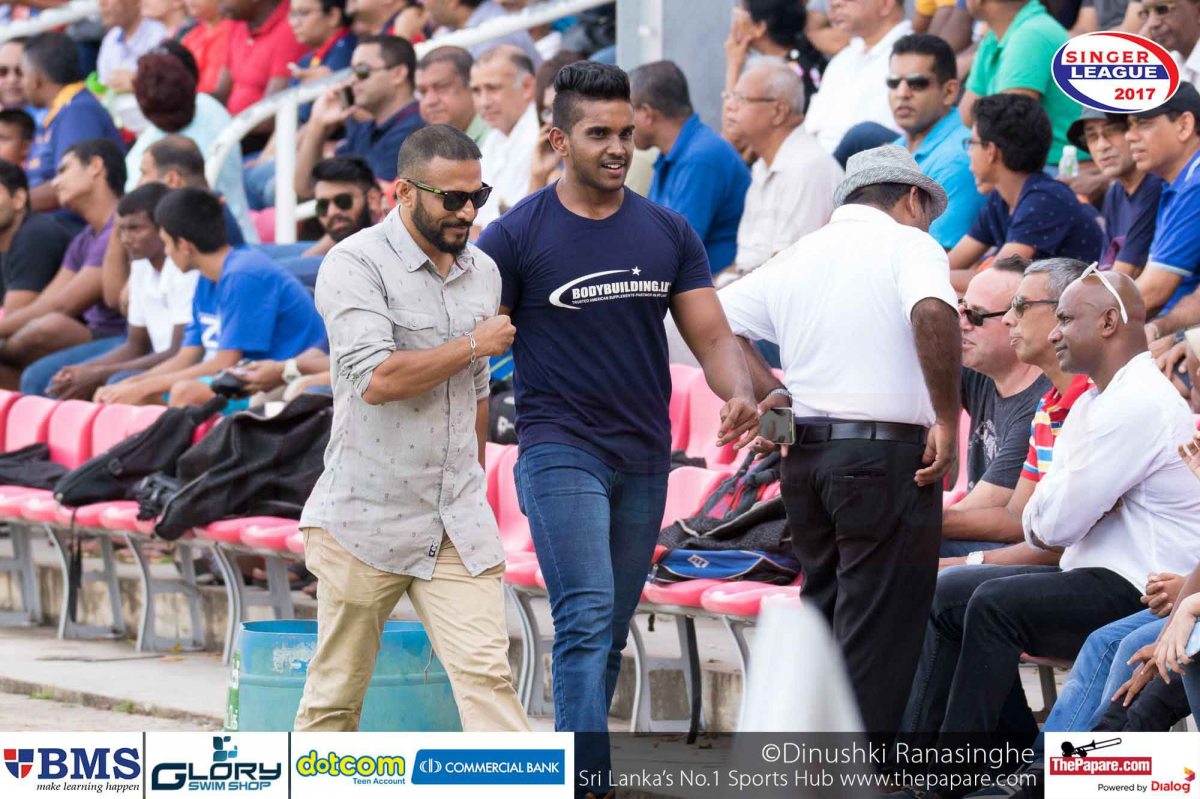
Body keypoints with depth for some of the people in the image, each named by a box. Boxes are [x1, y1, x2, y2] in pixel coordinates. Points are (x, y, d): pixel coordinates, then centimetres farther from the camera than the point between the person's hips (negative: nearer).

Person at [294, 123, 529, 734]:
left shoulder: (482, 271, 12)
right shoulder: (357, 265, -10)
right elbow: (378, 378, -23)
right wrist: (474, 346, -11)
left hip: (457, 524, 5)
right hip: (367, 518, -5)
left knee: (485, 671, -9)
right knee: (337, 689, 5)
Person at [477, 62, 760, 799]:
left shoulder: (669, 233, 8)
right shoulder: (518, 236, -4)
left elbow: (711, 333, 6)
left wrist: (739, 392, -16)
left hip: (645, 458, 5)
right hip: (560, 453, -5)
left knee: (611, 635, 9)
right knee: (587, 621, -17)